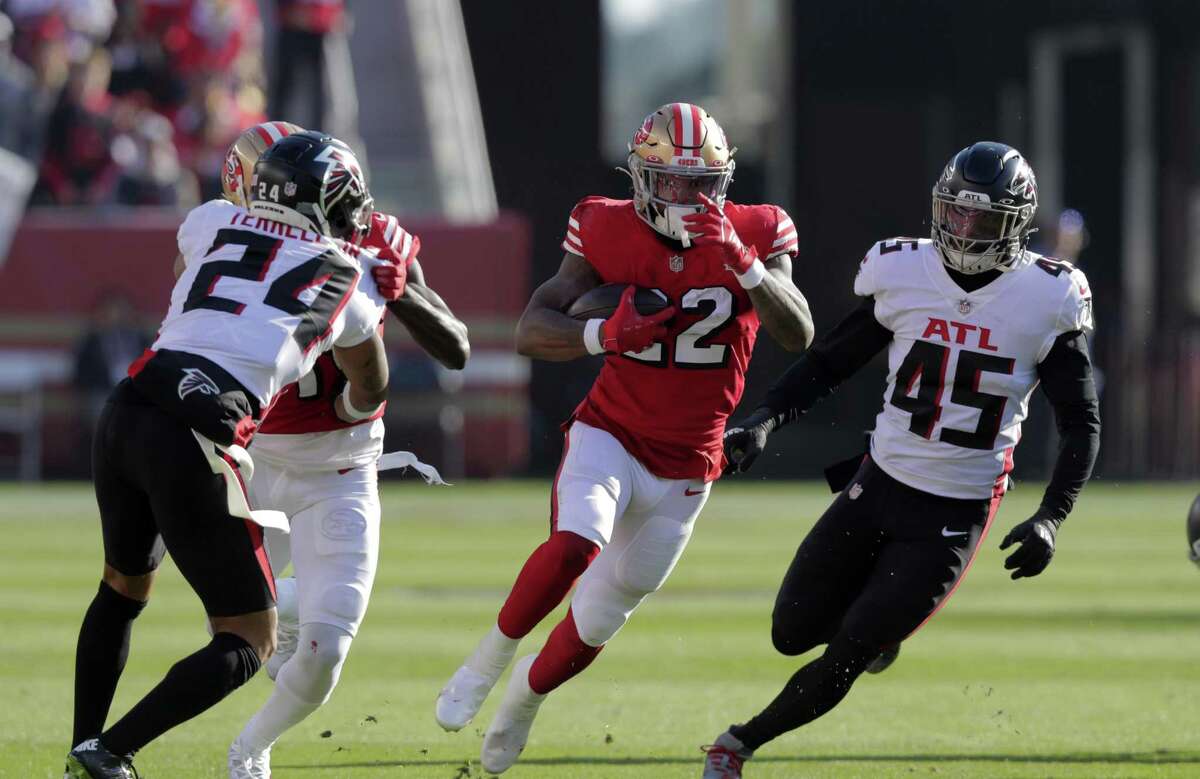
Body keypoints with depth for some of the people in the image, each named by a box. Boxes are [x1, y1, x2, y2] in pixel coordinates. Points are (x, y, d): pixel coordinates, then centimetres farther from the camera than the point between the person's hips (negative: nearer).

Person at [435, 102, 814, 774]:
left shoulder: (755, 236, -9)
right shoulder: (613, 234, -10)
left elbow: (799, 336, -22)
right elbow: (531, 330, -14)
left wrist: (741, 262, -36)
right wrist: (603, 335, -34)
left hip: (684, 468, 2)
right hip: (610, 436, -2)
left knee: (597, 624, 12)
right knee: (576, 544, -34)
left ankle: (529, 692, 45)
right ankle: (490, 660, -10)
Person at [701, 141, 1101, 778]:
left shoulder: (1045, 301, -11)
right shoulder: (904, 275, -5)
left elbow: (1081, 422, -4)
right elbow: (830, 361, 5)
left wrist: (1050, 518, -16)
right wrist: (765, 420, -11)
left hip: (953, 518, -3)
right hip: (877, 486, 3)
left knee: (845, 658, -7)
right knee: (792, 633, 7)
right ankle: (880, 617, 38)